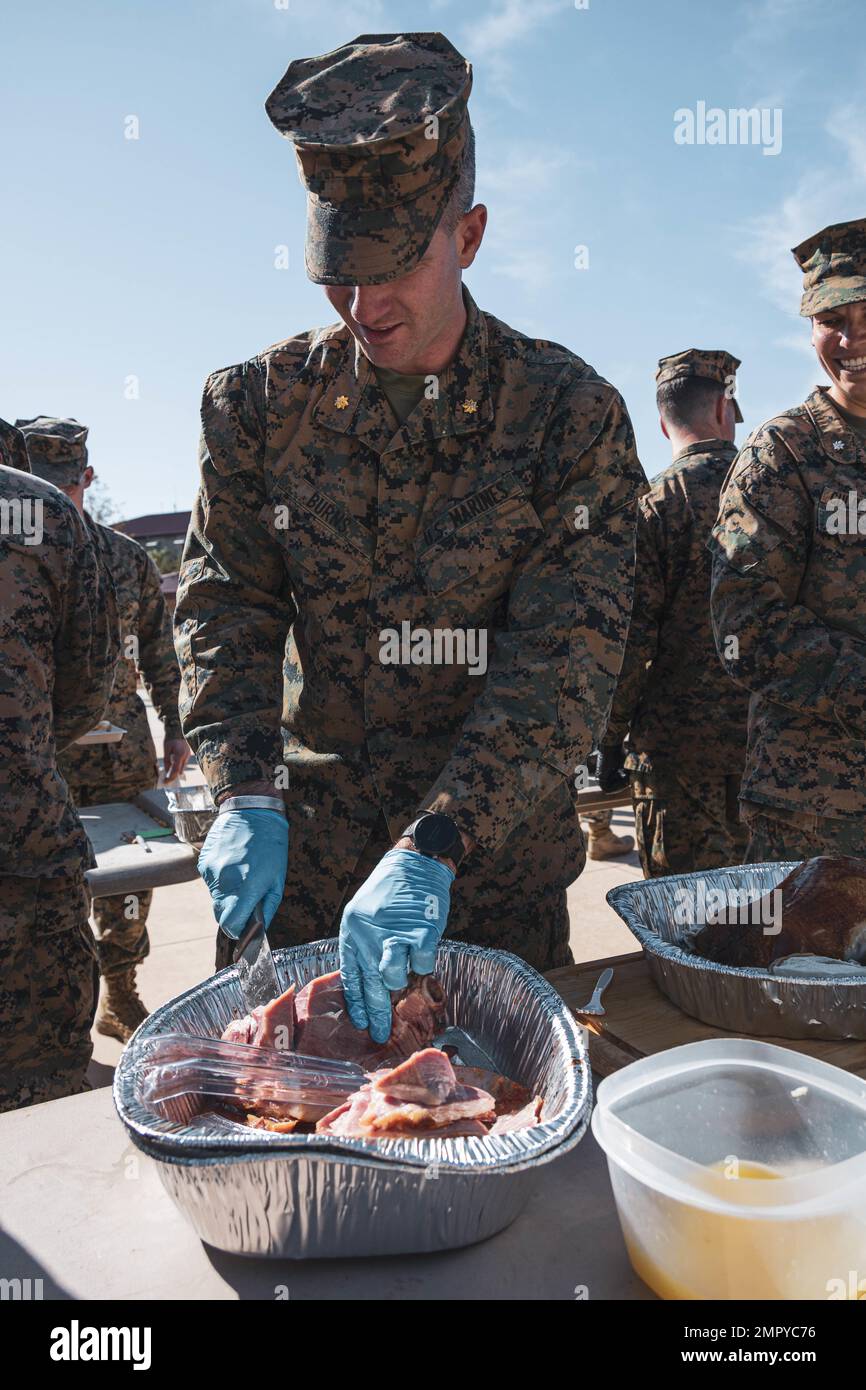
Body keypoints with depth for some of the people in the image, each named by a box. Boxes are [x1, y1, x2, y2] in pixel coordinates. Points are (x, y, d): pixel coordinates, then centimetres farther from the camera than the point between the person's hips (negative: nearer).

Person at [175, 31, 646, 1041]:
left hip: (498, 861, -1)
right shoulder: (257, 402, -1)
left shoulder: (569, 413, -10)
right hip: (301, 852, 2)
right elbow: (224, 606, -1)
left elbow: (564, 660, -17)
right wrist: (246, 796, -17)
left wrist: (433, 851, -27)